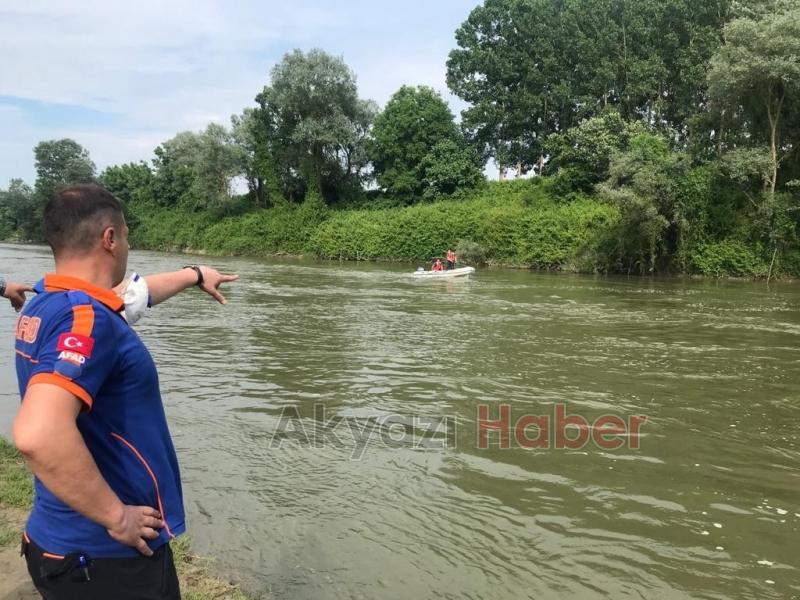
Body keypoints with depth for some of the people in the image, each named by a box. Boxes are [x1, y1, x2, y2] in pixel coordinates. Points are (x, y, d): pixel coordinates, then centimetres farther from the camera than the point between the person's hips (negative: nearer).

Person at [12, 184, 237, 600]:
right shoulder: (85, 318, -25)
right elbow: (38, 435, -39)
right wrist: (116, 517, -27)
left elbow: (133, 294, 24)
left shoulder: (46, 304, 4)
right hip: (104, 554, -9)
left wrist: (194, 276, 38)